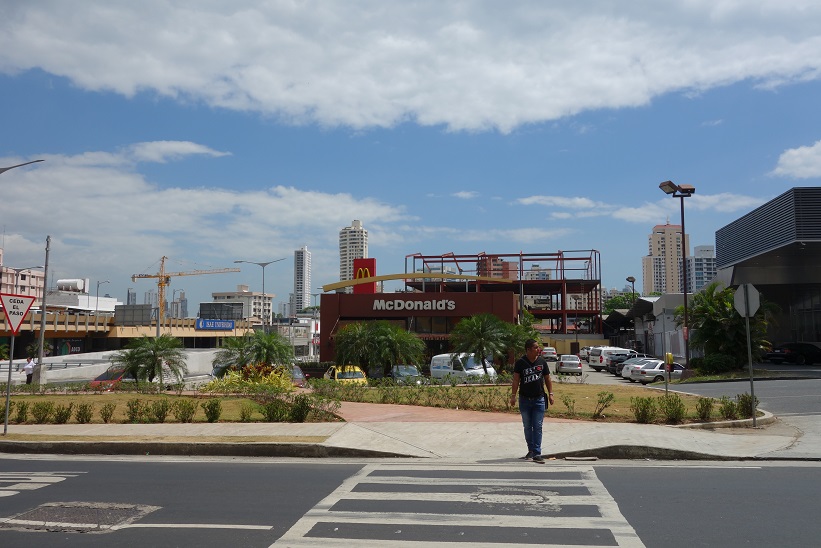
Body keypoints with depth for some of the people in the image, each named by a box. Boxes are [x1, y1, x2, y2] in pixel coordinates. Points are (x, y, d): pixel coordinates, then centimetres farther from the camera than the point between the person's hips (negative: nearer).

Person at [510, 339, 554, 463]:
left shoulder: (542, 361, 2)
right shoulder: (520, 363, -6)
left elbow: (547, 379, 9)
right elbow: (516, 379, -7)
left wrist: (550, 394, 3)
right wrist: (513, 395, -14)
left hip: (539, 399, 1)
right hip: (524, 399, 0)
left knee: (537, 427, -3)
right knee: (527, 427, 11)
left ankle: (537, 454, -2)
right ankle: (531, 450, 25)